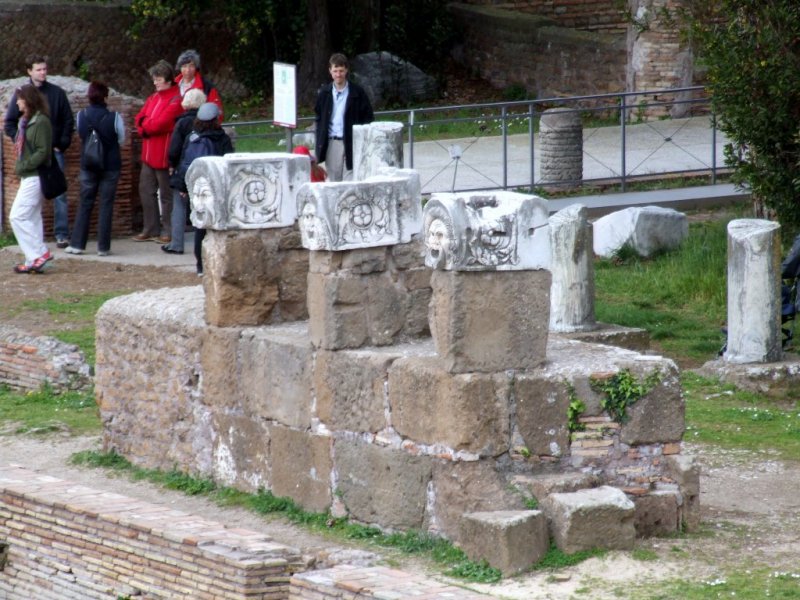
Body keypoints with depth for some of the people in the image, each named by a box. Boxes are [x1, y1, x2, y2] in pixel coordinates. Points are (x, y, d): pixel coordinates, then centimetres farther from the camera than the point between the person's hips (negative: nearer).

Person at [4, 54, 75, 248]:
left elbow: (69, 121, 7)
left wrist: (62, 145, -2)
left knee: (59, 194, -3)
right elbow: (9, 123, 7)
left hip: (54, 151, 0)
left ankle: (62, 234, -2)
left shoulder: (57, 93, 3)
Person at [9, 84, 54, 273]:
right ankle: (34, 262, 11)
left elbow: (43, 152, -19)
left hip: (35, 177, -10)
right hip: (28, 177, 10)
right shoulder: (25, 121, 15)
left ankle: (39, 253, -8)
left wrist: (23, 166, -17)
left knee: (17, 217, -11)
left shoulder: (41, 122, -14)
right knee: (32, 219, 9)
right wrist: (20, 167, 5)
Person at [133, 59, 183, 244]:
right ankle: (151, 230, 20)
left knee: (166, 194, -2)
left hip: (164, 155, -9)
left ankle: (168, 232, 4)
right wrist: (147, 127, -10)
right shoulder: (153, 98, 16)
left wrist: (146, 125, -1)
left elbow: (162, 123, -19)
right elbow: (140, 118, 11)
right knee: (146, 191, 12)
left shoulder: (176, 100, -12)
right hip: (149, 154, 9)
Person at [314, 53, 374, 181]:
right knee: (333, 181, 7)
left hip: (351, 143, -3)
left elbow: (368, 118, 0)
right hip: (331, 143, 3)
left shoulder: (357, 92, -2)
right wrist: (320, 143, 6)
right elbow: (319, 117, 14)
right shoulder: (325, 92, 8)